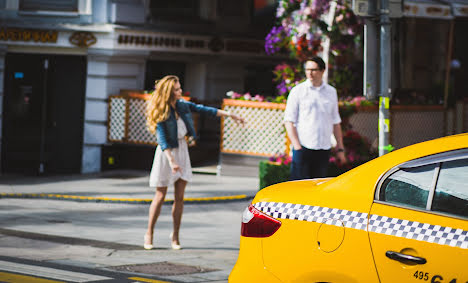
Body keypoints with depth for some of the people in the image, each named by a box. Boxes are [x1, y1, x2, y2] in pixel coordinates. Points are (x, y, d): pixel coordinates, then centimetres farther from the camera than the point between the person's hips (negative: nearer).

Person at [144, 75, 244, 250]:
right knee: (160, 196, -2)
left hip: (182, 150, 5)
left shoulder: (182, 105, 3)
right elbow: (161, 139, -22)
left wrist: (229, 115, 11)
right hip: (167, 152, -5)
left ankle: (175, 235, 10)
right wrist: (171, 160, -32)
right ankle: (149, 234, 9)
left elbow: (202, 109, 11)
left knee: (179, 197, 3)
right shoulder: (161, 112, -15)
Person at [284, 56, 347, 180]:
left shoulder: (331, 92, 12)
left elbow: (336, 122, 17)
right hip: (303, 147, -3)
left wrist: (340, 148, 13)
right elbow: (289, 121, -3)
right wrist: (296, 145, -12)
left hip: (324, 149, 3)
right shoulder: (298, 91, 0)